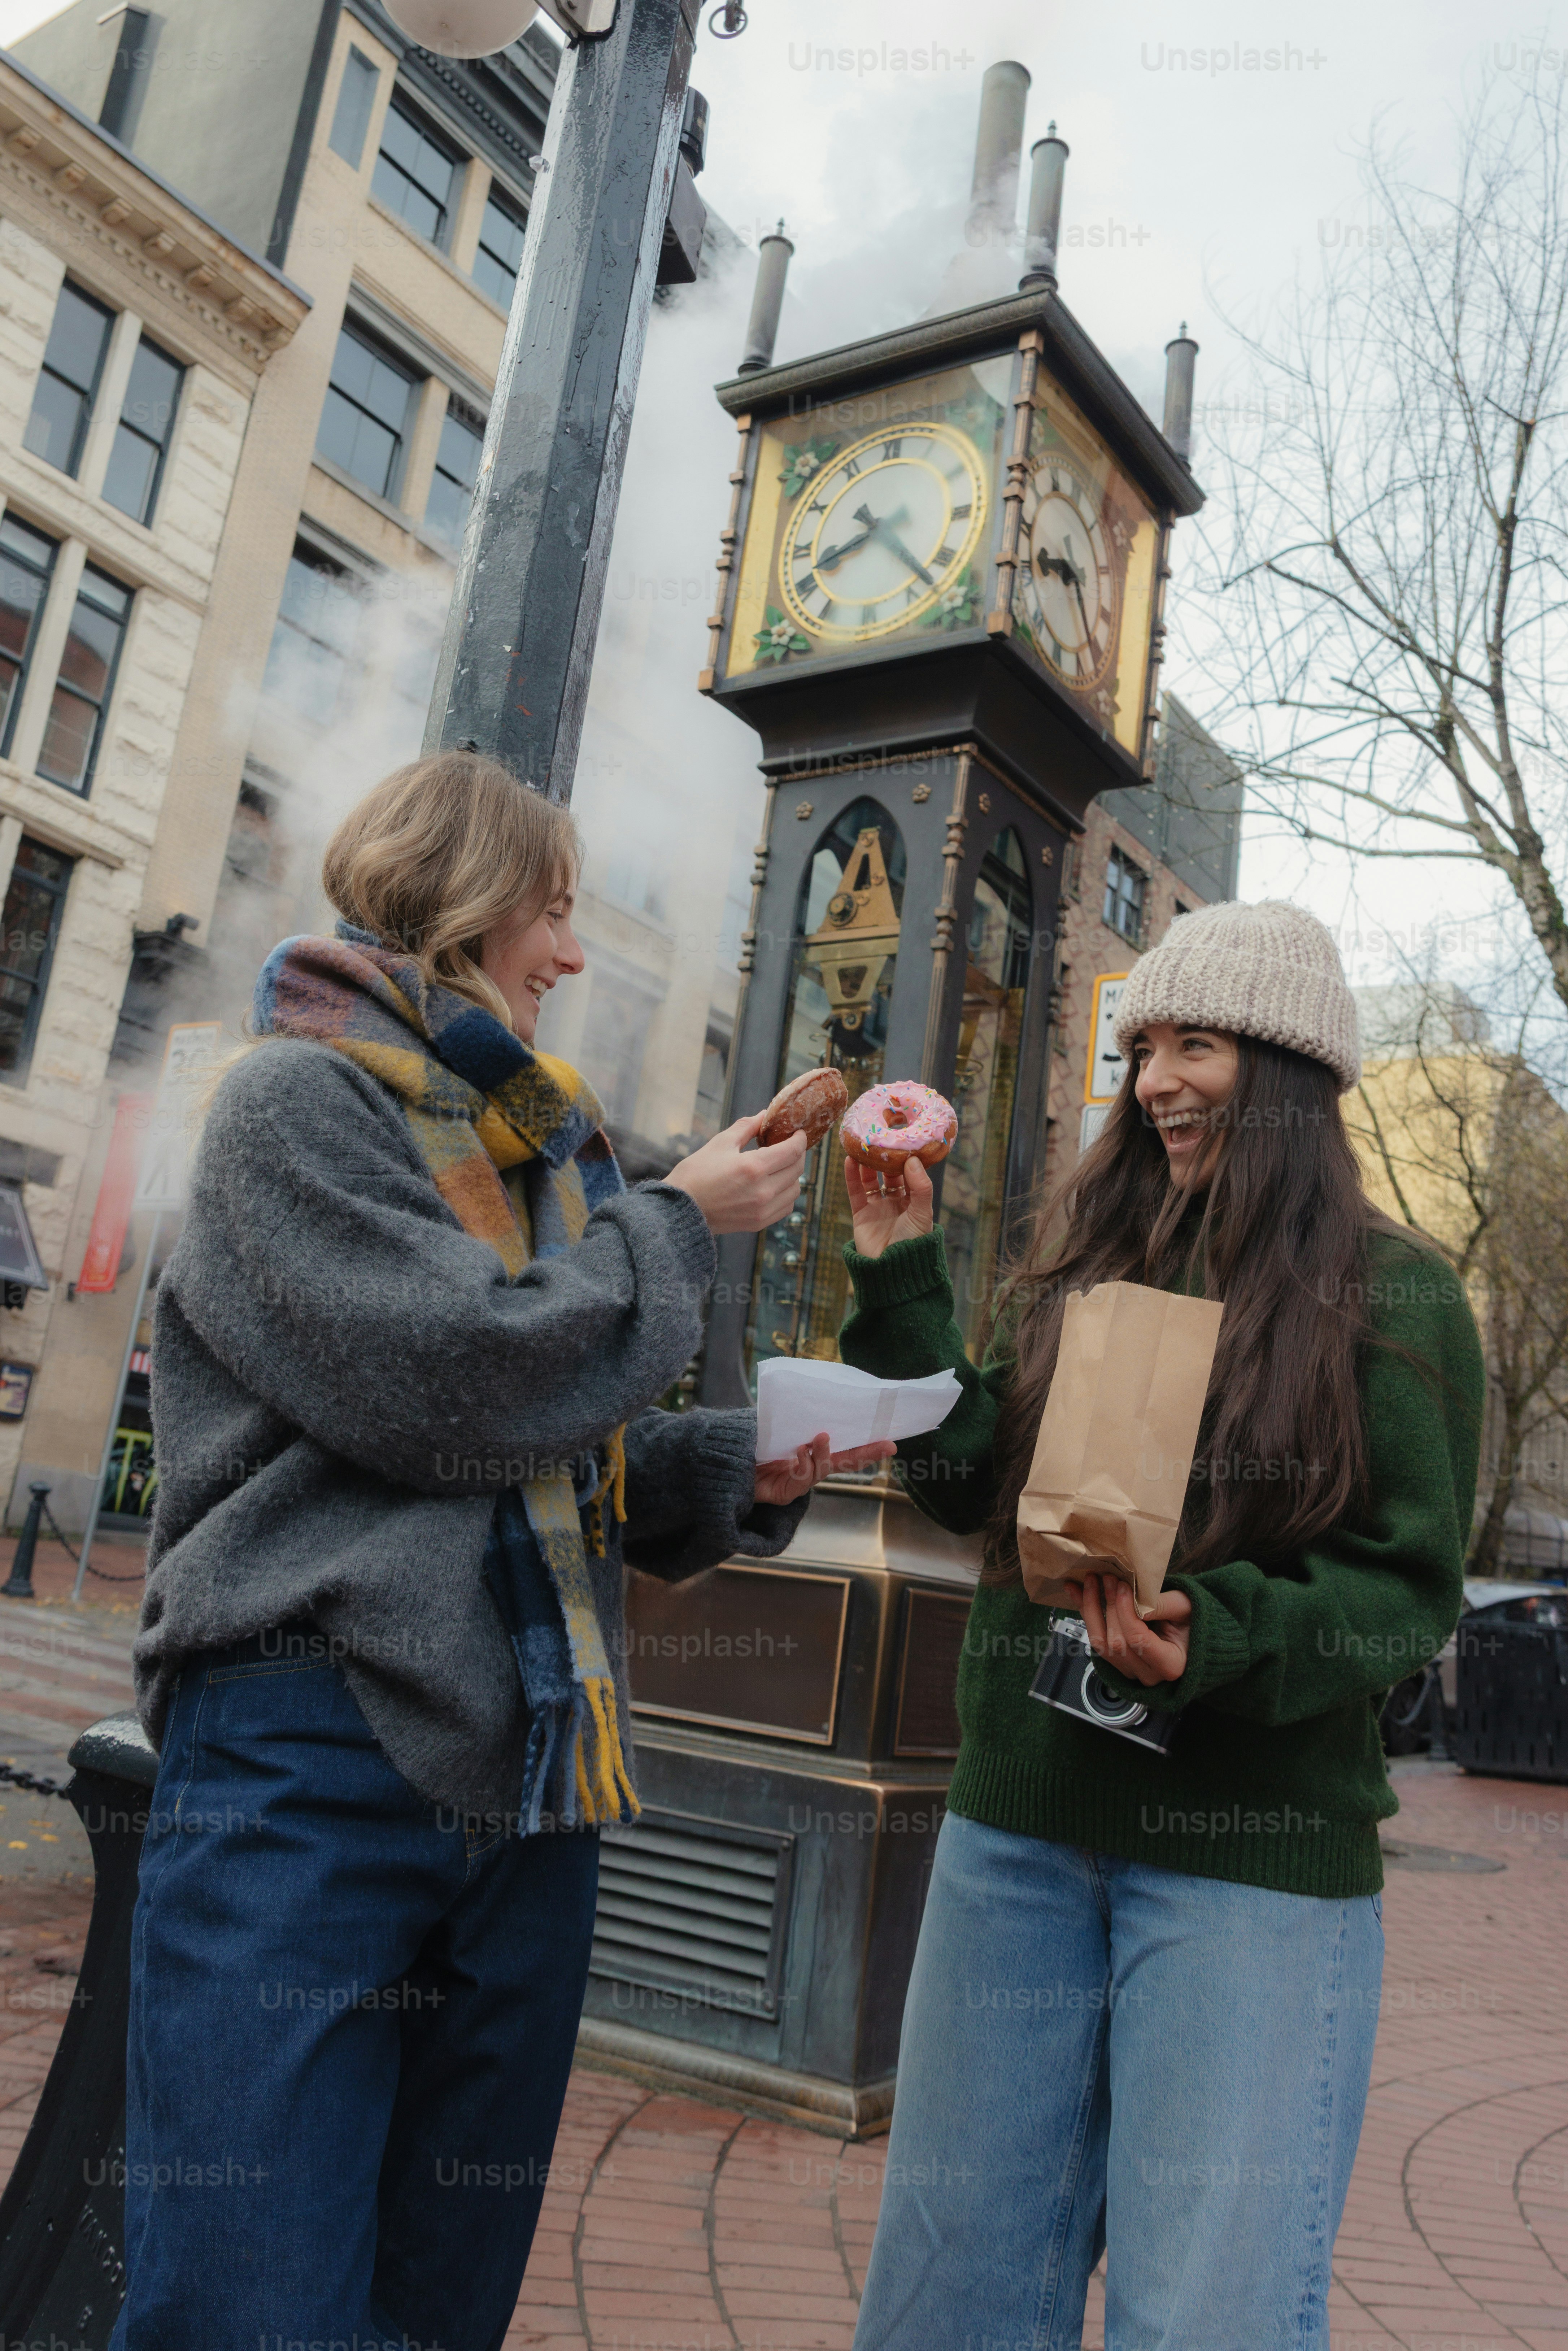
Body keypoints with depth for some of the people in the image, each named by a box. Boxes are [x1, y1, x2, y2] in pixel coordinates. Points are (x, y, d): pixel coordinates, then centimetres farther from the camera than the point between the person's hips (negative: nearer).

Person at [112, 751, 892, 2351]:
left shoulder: (547, 1147, 18)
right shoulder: (296, 1102, -3)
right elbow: (444, 1387, -17)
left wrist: (744, 1469, 1)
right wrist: (678, 1226, -4)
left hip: (523, 1794, 7)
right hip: (312, 1759, -7)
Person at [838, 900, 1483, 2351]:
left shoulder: (1397, 1297, -5)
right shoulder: (1079, 1268, 8)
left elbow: (1410, 1587, -8)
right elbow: (965, 1479, 4)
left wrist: (1218, 1642, -24)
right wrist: (898, 1268, 1)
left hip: (1256, 1862, -4)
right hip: (1020, 1827, 5)